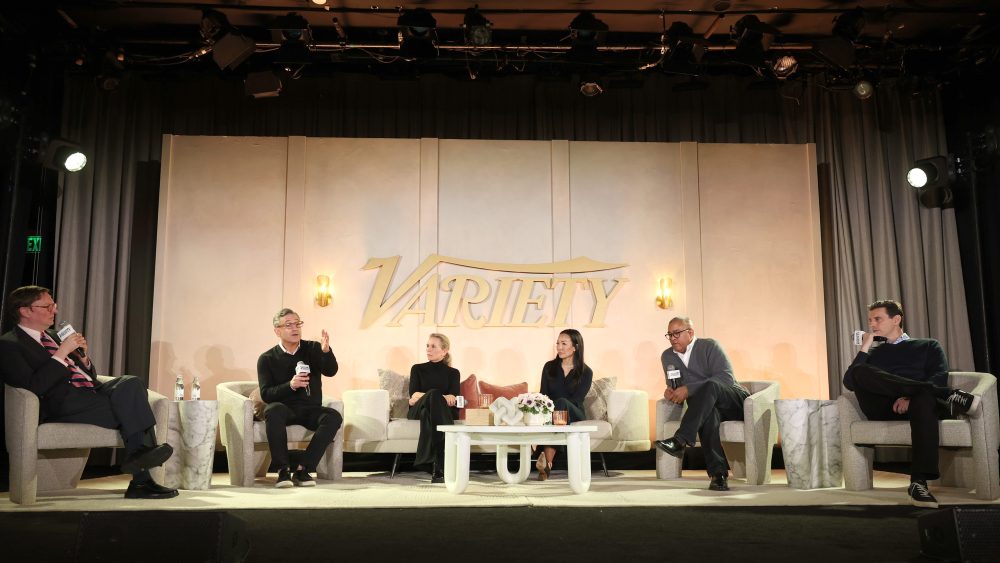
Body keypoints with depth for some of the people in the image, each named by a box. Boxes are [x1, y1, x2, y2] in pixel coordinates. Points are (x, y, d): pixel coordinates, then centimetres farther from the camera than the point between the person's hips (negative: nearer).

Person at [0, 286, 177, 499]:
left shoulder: (53, 336, 25)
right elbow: (33, 387, -15)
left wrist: (83, 356, 7)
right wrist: (62, 353, -15)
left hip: (91, 391, 7)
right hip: (62, 404, -7)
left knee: (131, 382, -23)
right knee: (130, 407, -27)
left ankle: (140, 454, -27)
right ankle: (142, 479, -23)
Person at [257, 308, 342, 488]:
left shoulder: (312, 348, 7)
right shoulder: (267, 359, 3)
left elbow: (331, 371, -9)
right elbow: (265, 394, -6)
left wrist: (326, 351, -30)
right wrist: (290, 385, -23)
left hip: (310, 409, 2)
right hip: (284, 409, -1)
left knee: (334, 417, -28)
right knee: (274, 410, -36)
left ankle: (303, 469, -23)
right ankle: (283, 469, -26)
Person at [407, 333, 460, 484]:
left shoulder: (453, 373, 17)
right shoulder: (418, 369, 18)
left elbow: (453, 398, -3)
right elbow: (413, 396, 1)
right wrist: (436, 397, -19)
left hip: (445, 412, 0)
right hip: (419, 411, 0)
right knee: (434, 394, -37)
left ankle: (437, 469, -53)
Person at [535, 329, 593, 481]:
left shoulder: (586, 372, 0)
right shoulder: (549, 367, 9)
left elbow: (576, 401, -9)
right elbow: (543, 395, 2)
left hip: (574, 417, -1)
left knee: (561, 403, -36)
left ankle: (546, 462, -46)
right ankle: (546, 464, -45)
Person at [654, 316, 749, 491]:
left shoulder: (709, 346, -7)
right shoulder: (667, 356, 10)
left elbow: (726, 377, -19)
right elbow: (673, 386, 21)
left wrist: (688, 389, -25)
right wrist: (671, 392, -6)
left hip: (735, 401, -3)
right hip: (709, 406, 3)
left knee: (709, 386, -36)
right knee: (706, 412, -36)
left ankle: (680, 440, -46)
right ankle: (718, 473, -44)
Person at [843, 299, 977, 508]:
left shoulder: (928, 346, 24)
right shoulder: (872, 353, 28)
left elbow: (940, 378, 4)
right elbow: (849, 383, 11)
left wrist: (910, 397, -14)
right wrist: (864, 348, 7)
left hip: (915, 405, -1)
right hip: (882, 409, 2)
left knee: (925, 397, -39)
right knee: (860, 371, -29)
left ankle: (919, 482, -47)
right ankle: (947, 396, -31)